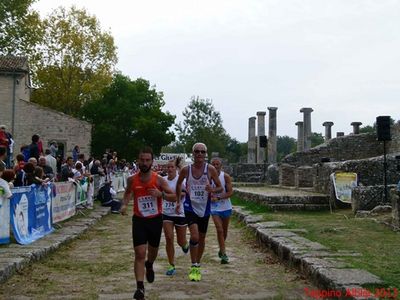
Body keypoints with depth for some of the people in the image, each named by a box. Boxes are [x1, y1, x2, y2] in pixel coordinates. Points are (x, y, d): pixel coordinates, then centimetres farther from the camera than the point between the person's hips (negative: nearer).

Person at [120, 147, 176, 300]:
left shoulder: (159, 179, -12)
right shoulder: (132, 180, -6)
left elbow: (174, 197, -7)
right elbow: (128, 192, 16)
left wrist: (161, 194, -25)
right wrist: (124, 204, -3)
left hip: (155, 220, 1)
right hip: (139, 220, 0)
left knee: (153, 250, 20)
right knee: (140, 253, -11)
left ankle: (149, 265, 54)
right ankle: (140, 287, -6)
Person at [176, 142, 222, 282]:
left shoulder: (210, 169, -9)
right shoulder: (186, 169, -7)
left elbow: (220, 187, -2)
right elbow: (179, 183, 12)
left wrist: (213, 189, -24)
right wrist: (178, 200, 14)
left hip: (205, 208, 2)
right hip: (190, 207, -2)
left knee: (202, 238, 14)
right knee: (194, 236, -19)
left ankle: (198, 266, 34)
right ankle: (194, 266, -2)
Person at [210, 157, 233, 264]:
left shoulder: (226, 176, -8)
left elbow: (230, 192, -12)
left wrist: (218, 198, -23)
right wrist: (210, 196, -19)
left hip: (226, 207, 1)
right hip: (214, 208, -1)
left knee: (224, 230, 14)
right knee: (219, 230, -13)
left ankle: (221, 249, 37)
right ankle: (223, 254, -10)